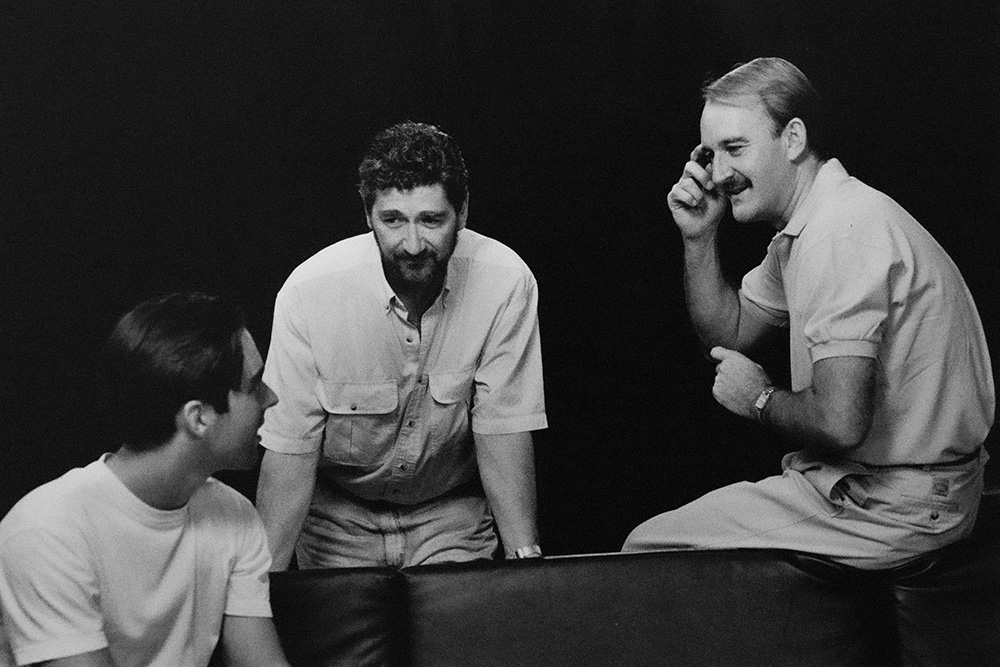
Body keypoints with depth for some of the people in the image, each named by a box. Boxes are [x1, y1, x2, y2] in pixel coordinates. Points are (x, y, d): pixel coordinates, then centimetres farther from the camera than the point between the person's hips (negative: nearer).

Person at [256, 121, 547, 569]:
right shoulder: (308, 292, -22)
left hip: (452, 511, 0)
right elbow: (290, 449, -19)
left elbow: (503, 428, -14)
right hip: (338, 513, 0)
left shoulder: (505, 282, -20)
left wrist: (525, 555, -21)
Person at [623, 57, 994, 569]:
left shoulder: (841, 233, -25)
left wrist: (760, 397, -11)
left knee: (647, 550, -3)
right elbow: (728, 332, 19)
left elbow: (840, 423, -32)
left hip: (897, 508, -10)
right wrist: (699, 237, 4)